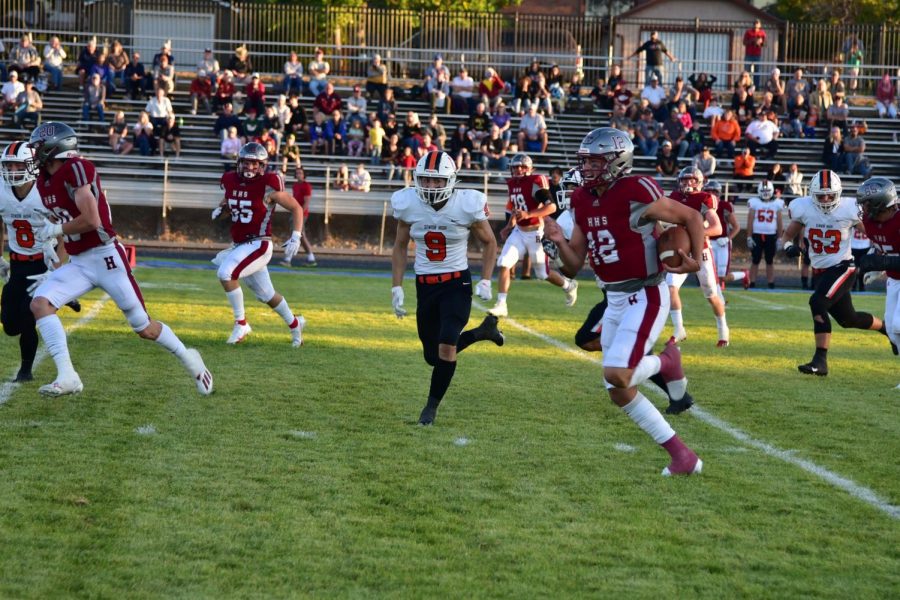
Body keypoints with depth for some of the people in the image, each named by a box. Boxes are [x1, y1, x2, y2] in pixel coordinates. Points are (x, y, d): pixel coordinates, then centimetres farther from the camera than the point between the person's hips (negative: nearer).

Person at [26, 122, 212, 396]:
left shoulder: (76, 169, -19)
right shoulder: (44, 180, 8)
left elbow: (91, 220, -24)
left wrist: (55, 231, -13)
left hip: (105, 258, -8)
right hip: (77, 263, 8)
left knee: (143, 327, 3)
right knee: (40, 303, -16)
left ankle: (187, 358, 30)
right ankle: (67, 377, -18)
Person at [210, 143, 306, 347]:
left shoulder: (268, 185, -14)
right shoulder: (231, 181, 2)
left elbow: (296, 208, -7)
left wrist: (296, 237, -16)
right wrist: (221, 208, 1)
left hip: (258, 245, -7)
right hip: (238, 245, 7)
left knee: (226, 273, -27)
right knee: (266, 295, 18)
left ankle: (241, 324, -12)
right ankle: (294, 324, 41)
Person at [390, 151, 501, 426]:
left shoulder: (467, 205, -14)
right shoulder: (408, 204, -8)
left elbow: (489, 243, 2)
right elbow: (400, 247, 8)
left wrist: (485, 281, -6)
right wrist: (396, 287, 3)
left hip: (457, 282, -4)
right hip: (425, 286, 4)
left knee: (447, 344, -21)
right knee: (433, 356, 10)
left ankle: (432, 405, -2)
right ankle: (482, 331, 36)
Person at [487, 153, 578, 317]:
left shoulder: (536, 182, -17)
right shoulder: (512, 184, 6)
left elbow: (551, 207, -25)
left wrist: (528, 214, -34)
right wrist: (509, 226, 15)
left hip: (535, 233, -6)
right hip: (519, 232, 6)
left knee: (543, 273, 7)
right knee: (503, 264, -10)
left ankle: (569, 285, 36)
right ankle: (501, 305, -7)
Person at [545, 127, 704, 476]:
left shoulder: (636, 194, -17)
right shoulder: (583, 202, 5)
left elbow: (691, 217, -7)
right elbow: (574, 264, 9)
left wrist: (696, 260, -20)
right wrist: (559, 242, -11)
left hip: (645, 298, -8)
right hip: (614, 302, 8)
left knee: (617, 375, -23)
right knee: (620, 394, 6)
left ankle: (665, 363, 10)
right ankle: (682, 456, 16)